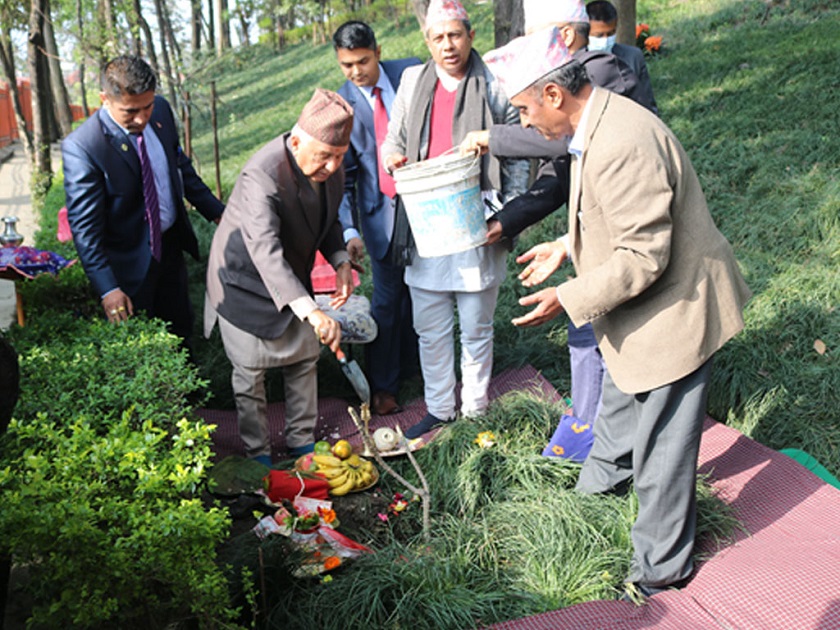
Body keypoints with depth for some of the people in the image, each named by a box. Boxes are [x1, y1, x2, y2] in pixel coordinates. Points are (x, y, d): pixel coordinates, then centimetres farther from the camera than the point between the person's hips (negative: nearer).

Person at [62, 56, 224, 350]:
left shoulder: (161, 111, -8)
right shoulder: (81, 147, -26)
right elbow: (84, 225, -22)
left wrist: (217, 212, 10)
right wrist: (107, 288, -26)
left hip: (171, 245, 6)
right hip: (130, 262, -5)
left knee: (180, 328, 22)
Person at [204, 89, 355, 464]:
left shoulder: (330, 166, -11)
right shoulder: (261, 176, -36)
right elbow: (265, 251, -48)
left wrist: (341, 261, -12)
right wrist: (311, 312, -59)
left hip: (293, 276, 7)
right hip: (246, 279, -7)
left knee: (305, 359, 14)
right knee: (251, 371, 5)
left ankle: (302, 442, 32)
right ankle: (258, 455, 24)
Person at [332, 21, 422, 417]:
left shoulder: (414, 74, -2)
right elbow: (343, 174, -5)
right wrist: (349, 230, -15)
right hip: (382, 207, -2)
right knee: (388, 297, 1)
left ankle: (409, 364, 31)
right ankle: (382, 387, 14)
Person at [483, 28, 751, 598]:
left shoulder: (624, 145, -31)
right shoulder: (594, 127, 3)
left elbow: (644, 258, -30)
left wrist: (569, 299, -24)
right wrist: (567, 247, 10)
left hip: (673, 313, -10)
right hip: (638, 313, 10)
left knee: (659, 452, 6)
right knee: (620, 410, 30)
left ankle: (661, 568, 27)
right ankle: (596, 491, 55)